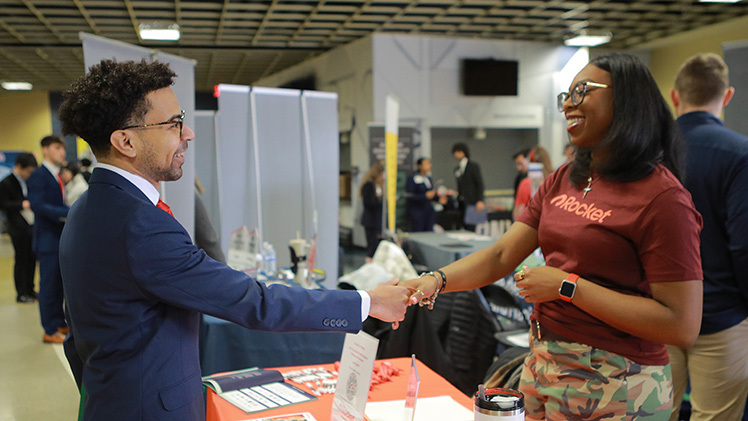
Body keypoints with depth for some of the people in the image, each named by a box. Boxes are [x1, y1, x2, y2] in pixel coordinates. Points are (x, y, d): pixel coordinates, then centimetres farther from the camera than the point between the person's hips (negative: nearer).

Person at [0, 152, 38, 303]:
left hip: (31, 227, 6)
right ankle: (21, 293, 10)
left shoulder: (27, 181, 13)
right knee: (21, 260, 1)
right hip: (18, 228, -6)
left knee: (32, 258, 9)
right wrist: (21, 205, -23)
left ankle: (30, 289, 21)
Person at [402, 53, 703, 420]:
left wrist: (567, 286, -21)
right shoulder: (562, 182, 7)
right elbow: (501, 256, 3)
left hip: (613, 386, -7)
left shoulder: (662, 197, -17)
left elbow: (683, 326, -21)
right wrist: (437, 279, -14)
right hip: (541, 364, 7)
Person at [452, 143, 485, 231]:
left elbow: (479, 183, -7)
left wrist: (480, 201, -15)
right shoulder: (457, 169, 17)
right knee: (465, 228, 1)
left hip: (473, 203, -6)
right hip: (463, 203, 6)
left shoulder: (473, 166, -2)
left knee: (471, 228, -14)